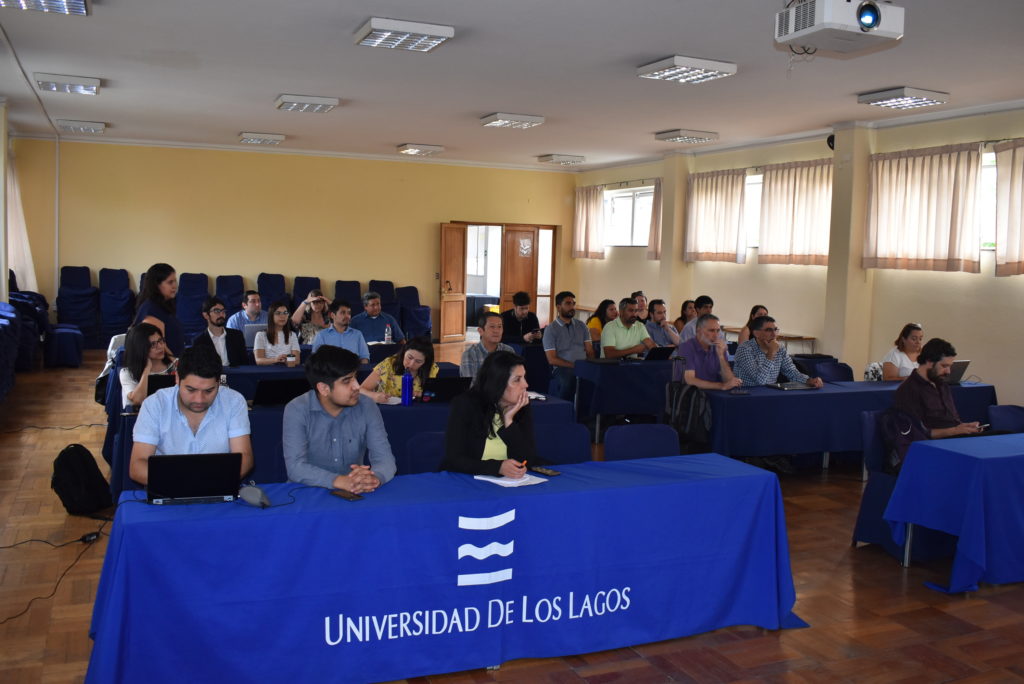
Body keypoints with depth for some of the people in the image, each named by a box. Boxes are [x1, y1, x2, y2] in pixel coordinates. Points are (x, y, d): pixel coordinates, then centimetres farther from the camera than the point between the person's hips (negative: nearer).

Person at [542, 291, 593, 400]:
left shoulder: (581, 326, 18)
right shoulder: (550, 329, 4)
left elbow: (590, 351, 13)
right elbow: (552, 359, -3)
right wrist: (574, 365, -13)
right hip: (562, 368, -3)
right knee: (568, 381, -38)